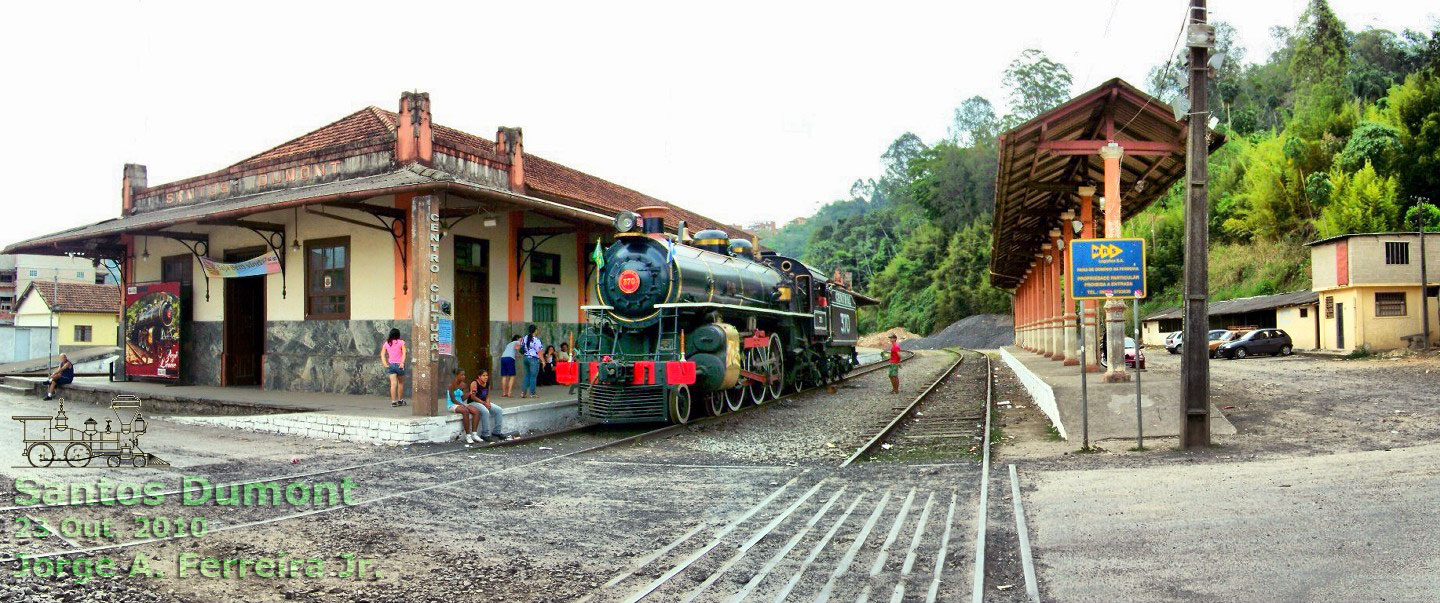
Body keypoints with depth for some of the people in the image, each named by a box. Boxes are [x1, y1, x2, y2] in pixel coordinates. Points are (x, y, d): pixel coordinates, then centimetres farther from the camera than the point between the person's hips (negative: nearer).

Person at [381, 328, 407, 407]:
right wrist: (402, 363, -19)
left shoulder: (387, 343, 8)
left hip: (390, 364, 3)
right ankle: (400, 400, 22)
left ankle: (393, 401, -9)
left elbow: (382, 354, 2)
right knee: (401, 383, 14)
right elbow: (404, 353, -14)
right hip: (399, 365, -3)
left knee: (393, 383, 0)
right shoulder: (401, 342, -2)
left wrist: (385, 364, -2)